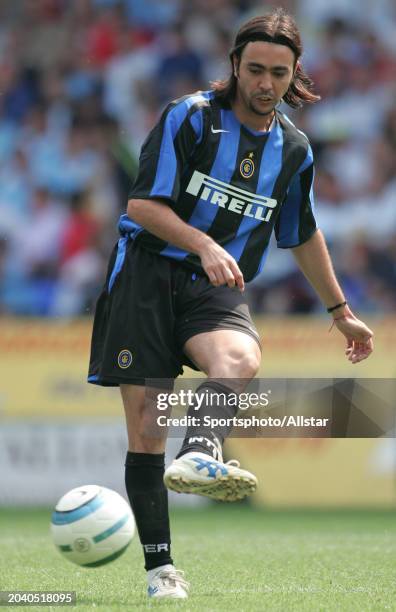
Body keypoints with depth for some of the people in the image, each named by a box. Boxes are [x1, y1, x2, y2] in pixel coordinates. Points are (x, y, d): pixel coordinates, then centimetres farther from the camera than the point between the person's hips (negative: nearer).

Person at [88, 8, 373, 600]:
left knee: (240, 357, -35)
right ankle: (160, 569, 1)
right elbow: (142, 203, -9)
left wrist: (340, 311, 32)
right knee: (144, 427, -7)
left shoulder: (293, 149, 11)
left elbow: (303, 235, 27)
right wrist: (204, 245, -24)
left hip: (217, 288, 3)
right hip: (147, 273, -2)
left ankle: (197, 457, -61)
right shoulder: (190, 116, -4)